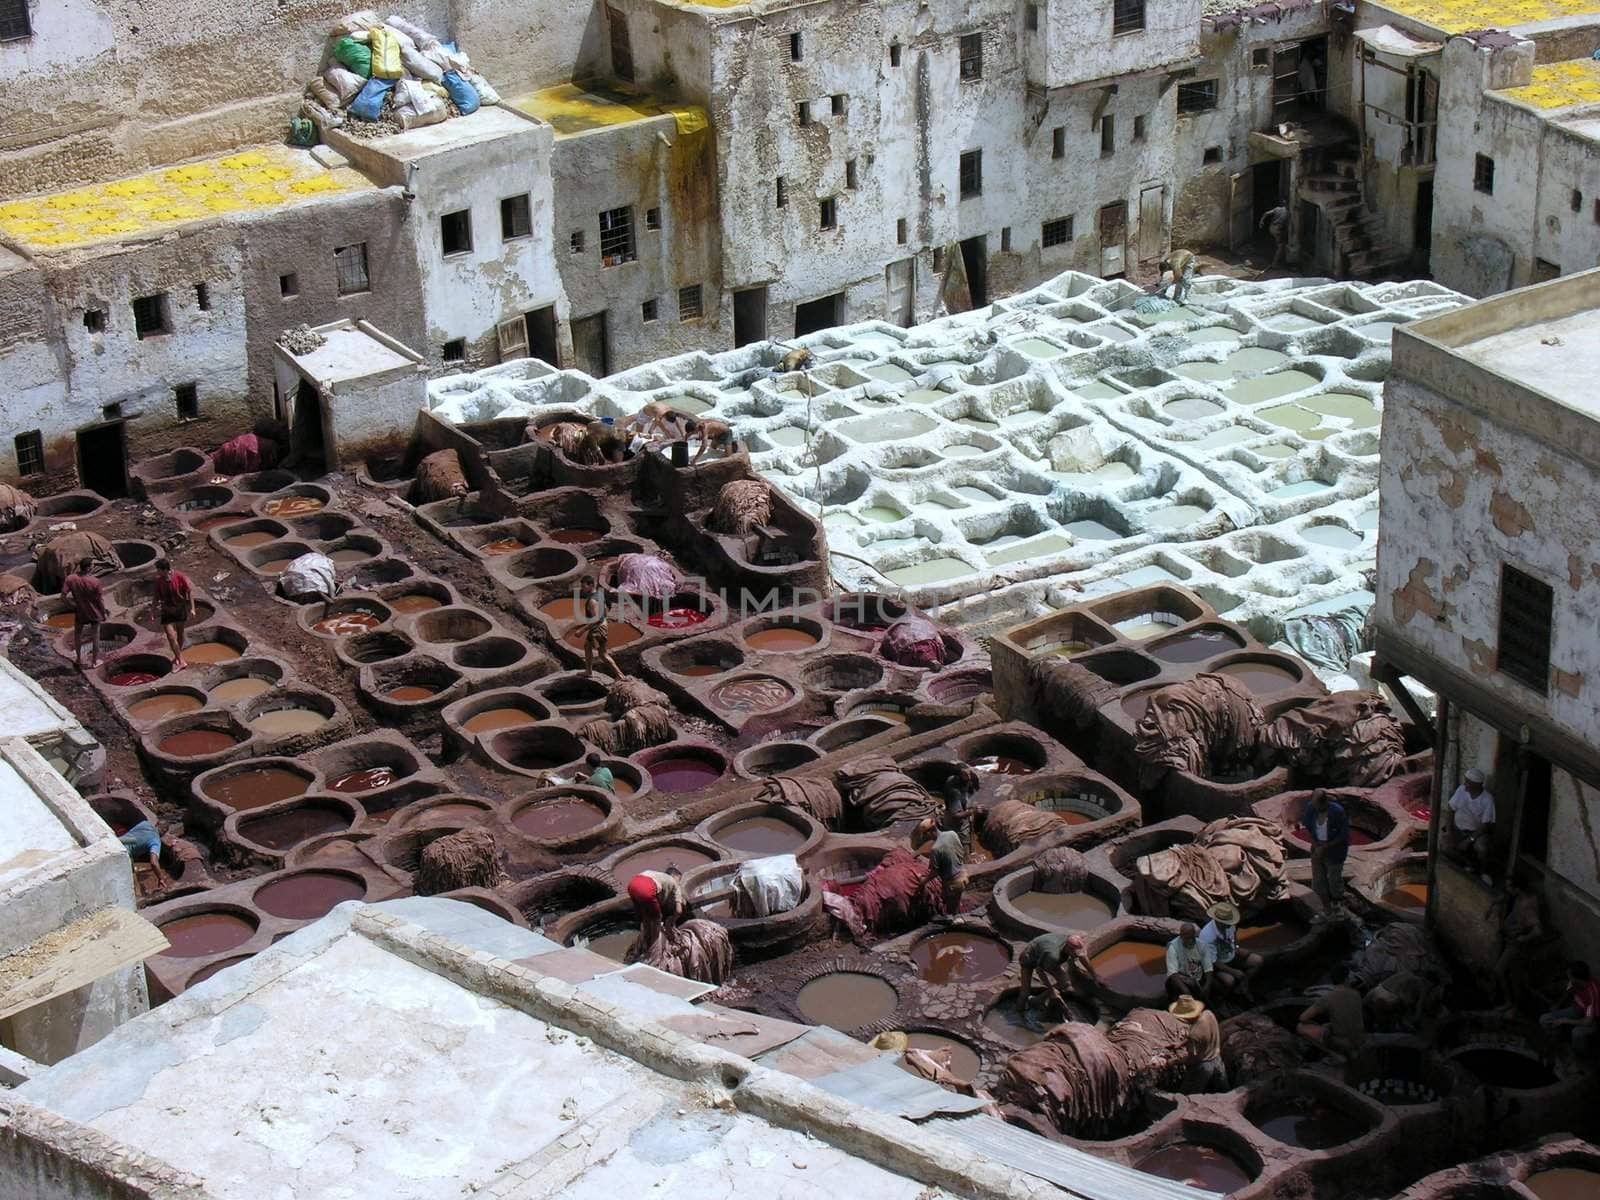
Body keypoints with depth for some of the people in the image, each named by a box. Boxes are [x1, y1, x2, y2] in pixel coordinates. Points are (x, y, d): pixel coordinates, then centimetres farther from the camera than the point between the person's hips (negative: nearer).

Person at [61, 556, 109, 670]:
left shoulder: (70, 579, -19)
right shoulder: (95, 582, -26)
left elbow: (64, 595, -18)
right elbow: (100, 600, -16)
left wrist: (72, 604, -2)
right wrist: (104, 613, -1)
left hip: (80, 613, 2)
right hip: (94, 613, -2)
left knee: (77, 634, 25)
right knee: (95, 636, 16)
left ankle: (79, 659, 36)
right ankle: (95, 660, 29)